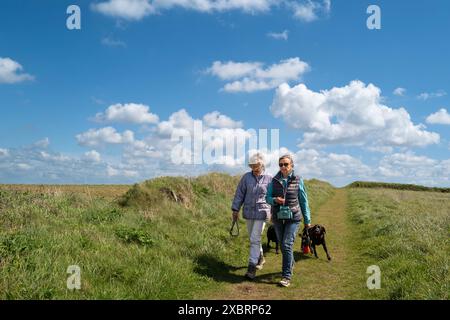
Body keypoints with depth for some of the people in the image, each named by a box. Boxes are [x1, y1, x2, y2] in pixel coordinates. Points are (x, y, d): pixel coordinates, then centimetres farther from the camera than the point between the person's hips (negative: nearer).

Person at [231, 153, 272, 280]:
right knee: (253, 238, 17)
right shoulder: (246, 177, -1)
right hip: (248, 212, 3)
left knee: (255, 239, -9)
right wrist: (235, 209, 1)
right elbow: (239, 194, 3)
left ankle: (252, 267, -4)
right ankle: (260, 258, 40)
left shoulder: (269, 179, -4)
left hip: (262, 213, -3)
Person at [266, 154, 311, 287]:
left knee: (287, 245, -13)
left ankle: (286, 276, -7)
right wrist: (275, 200, -20)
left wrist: (307, 220, 4)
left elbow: (303, 201, 1)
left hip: (293, 217, -3)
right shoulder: (274, 180, 0)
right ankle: (290, 265, 41)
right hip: (278, 217, 3)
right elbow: (268, 198, 3)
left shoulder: (298, 180, -5)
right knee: (283, 244, 15)